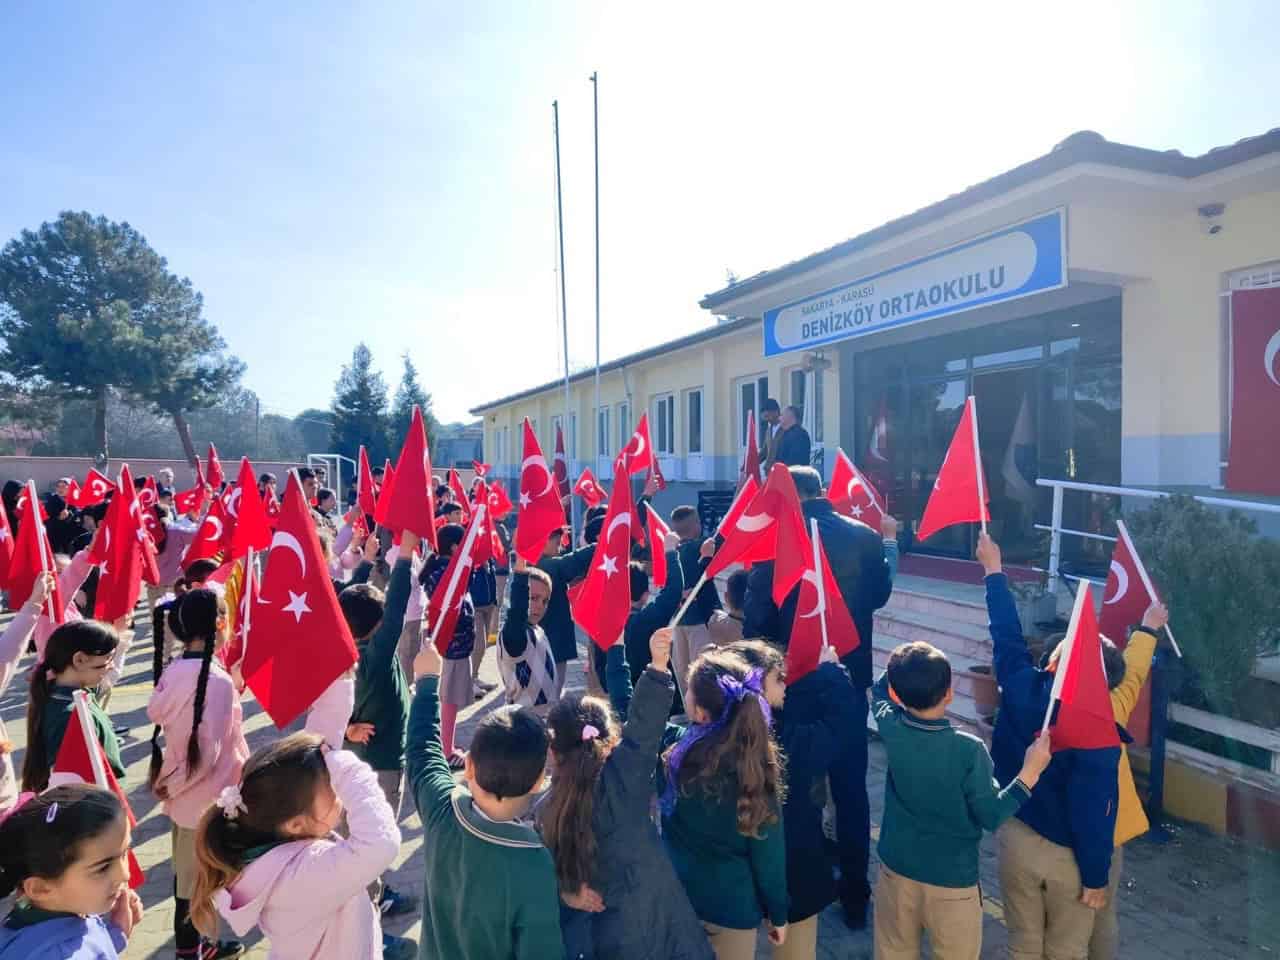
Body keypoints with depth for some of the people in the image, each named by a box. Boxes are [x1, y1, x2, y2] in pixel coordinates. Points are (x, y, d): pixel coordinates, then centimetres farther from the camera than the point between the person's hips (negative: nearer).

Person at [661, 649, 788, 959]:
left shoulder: (676, 755, -25)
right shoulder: (758, 764, -25)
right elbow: (768, 851, -14)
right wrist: (778, 912, 2)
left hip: (678, 894, 1)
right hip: (733, 903, -1)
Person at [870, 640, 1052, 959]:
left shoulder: (891, 729, -16)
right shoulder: (969, 750, -26)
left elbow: (878, 690, 7)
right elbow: (991, 817, -13)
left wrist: (902, 667, 9)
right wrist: (1029, 773, -11)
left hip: (896, 869, 3)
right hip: (952, 881, -2)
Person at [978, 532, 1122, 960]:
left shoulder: (1022, 689, -19)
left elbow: (1007, 636, -4)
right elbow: (1094, 813, -22)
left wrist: (994, 570, 6)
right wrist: (1096, 877, -7)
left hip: (1016, 837, 3)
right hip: (1068, 855, -3)